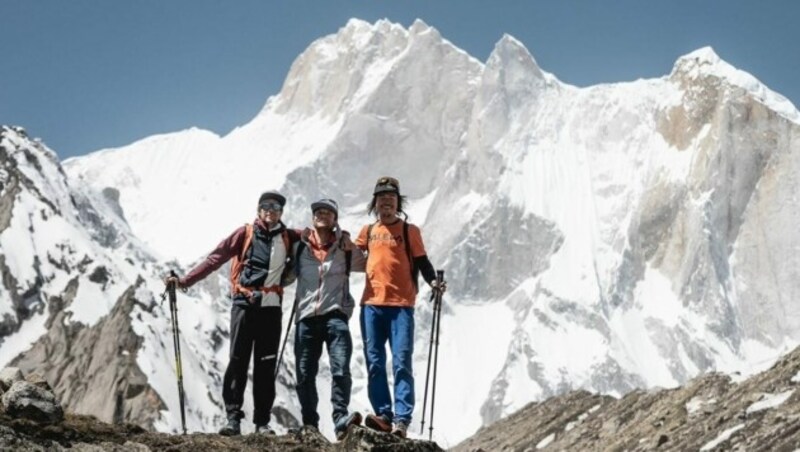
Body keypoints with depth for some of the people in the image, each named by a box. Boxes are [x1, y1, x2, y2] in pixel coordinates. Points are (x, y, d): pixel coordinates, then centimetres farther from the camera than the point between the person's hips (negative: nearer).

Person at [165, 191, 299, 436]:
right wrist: (185, 280, -3)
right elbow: (215, 258, 2)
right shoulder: (246, 233, 6)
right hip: (244, 304, -2)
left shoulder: (288, 238, 11)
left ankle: (262, 422, 6)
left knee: (266, 365, 3)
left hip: (271, 307, 2)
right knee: (238, 360, -5)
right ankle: (233, 418, -5)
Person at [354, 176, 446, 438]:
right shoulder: (367, 231, 16)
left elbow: (421, 262, 6)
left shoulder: (409, 230, 8)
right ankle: (383, 415, -1)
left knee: (401, 363, -9)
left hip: (401, 305, -3)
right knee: (374, 364, -2)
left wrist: (432, 281, -12)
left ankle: (402, 420, -13)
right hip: (371, 304, 3)